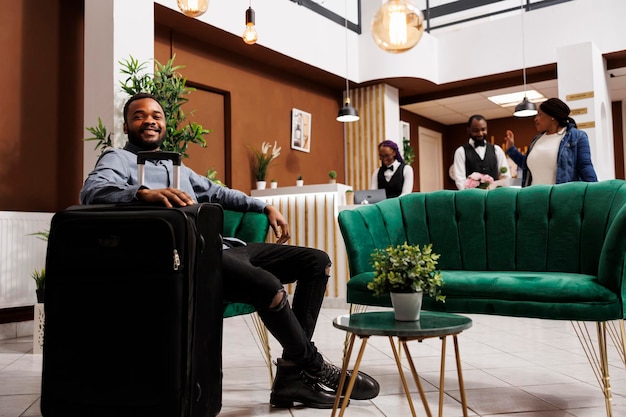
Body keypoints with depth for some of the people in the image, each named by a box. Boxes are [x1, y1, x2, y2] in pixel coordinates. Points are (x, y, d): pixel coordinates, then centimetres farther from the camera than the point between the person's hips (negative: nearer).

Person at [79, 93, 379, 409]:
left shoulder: (175, 165, 28)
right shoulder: (118, 160, 4)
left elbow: (215, 192, 36)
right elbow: (92, 191, -18)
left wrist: (264, 207, 28)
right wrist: (145, 192, -37)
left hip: (221, 246, 9)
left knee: (317, 261, 3)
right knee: (268, 285, -33)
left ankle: (293, 370, -8)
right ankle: (313, 367, -5)